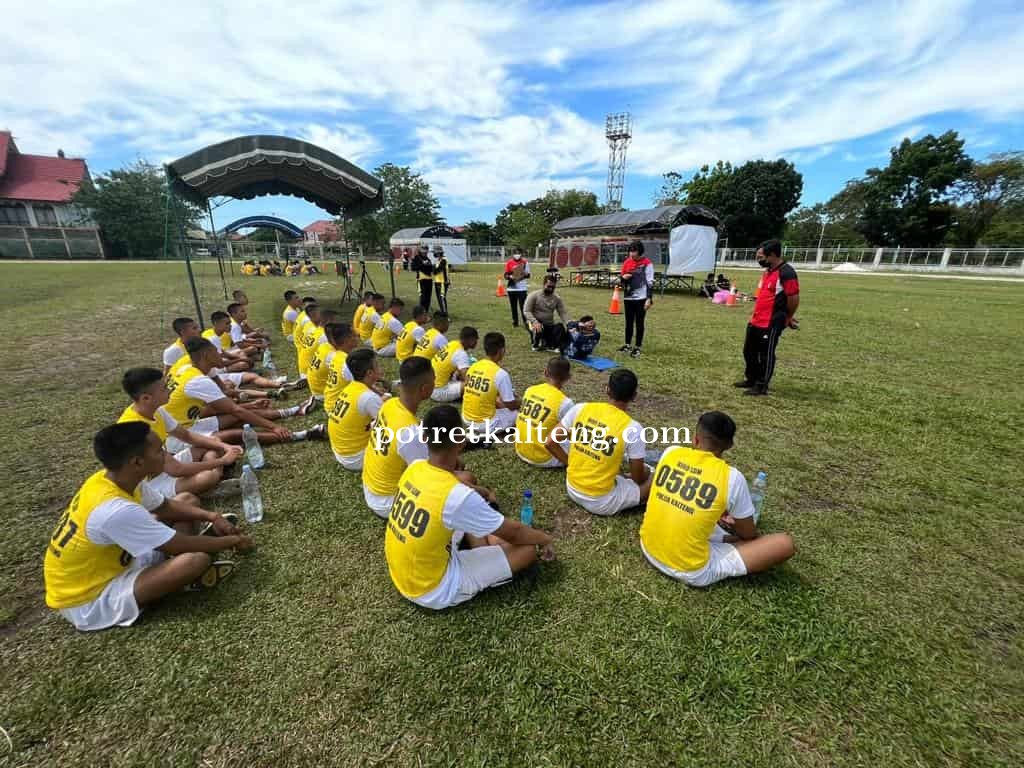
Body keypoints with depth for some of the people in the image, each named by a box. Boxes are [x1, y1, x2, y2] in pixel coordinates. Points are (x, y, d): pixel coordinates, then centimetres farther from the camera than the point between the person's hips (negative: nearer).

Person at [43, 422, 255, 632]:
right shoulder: (117, 510, -35)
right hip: (88, 602, -9)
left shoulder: (117, 479, -8)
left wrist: (211, 516, -3)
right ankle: (193, 578, 1)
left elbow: (165, 506, 10)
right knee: (197, 559, -31)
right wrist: (233, 541, -11)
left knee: (186, 502, 6)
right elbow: (182, 546, -25)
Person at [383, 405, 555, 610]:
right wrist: (544, 539, 4)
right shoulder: (458, 496, -31)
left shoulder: (414, 468, -10)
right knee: (528, 549, -8)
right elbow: (511, 532, -16)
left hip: (400, 574, 8)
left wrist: (480, 493, 20)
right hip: (433, 592, -7)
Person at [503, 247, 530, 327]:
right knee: (513, 306, 8)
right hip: (512, 288, 2)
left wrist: (524, 274, -18)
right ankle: (515, 322, 20)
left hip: (522, 288, -2)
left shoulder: (525, 262, 1)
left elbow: (528, 275, 3)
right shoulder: (509, 263, 4)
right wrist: (510, 277, -15)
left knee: (523, 305, -4)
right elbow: (506, 275, 6)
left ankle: (526, 322, 7)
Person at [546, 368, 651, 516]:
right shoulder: (633, 429, -20)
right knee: (653, 478, 10)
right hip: (601, 503, -5)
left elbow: (550, 443, -4)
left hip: (572, 490, 6)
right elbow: (637, 478, -8)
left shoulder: (580, 408, -10)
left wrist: (572, 464, 10)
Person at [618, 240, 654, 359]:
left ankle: (637, 347, 11)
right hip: (628, 298, 5)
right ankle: (628, 345, 26)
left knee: (639, 323, 3)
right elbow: (622, 278, 19)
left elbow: (650, 282, -9)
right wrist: (622, 277, -5)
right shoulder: (627, 262, 8)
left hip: (641, 298, -5)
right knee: (629, 322, 14)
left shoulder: (647, 263, -7)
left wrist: (649, 298, -16)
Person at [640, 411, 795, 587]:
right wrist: (734, 523, 24)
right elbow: (749, 534, 1)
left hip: (648, 549, 6)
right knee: (785, 543, -1)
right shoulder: (731, 477, -16)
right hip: (691, 572, -5)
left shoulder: (671, 452, -5)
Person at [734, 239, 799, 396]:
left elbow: (794, 298, -16)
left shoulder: (786, 272, -17)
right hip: (755, 321, 9)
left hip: (771, 324, -9)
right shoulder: (768, 271, 12)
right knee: (749, 351, 17)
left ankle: (761, 386, 13)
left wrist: (787, 318, -3)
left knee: (766, 354, 1)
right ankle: (751, 379, 33)